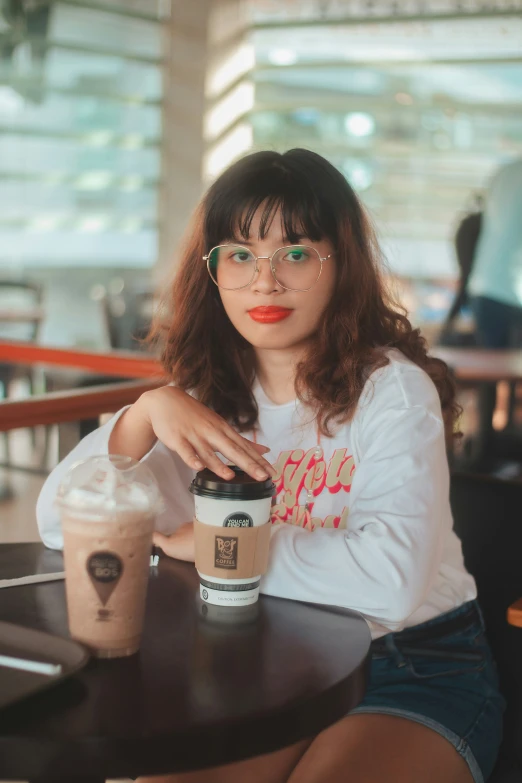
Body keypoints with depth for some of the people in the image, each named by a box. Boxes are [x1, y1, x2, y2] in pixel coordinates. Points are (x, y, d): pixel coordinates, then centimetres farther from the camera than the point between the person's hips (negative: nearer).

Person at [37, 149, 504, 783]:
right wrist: (147, 412, -22)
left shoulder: (392, 389, -15)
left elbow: (392, 580, -29)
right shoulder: (210, 398, 1)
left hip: (419, 670, -3)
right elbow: (58, 524, -5)